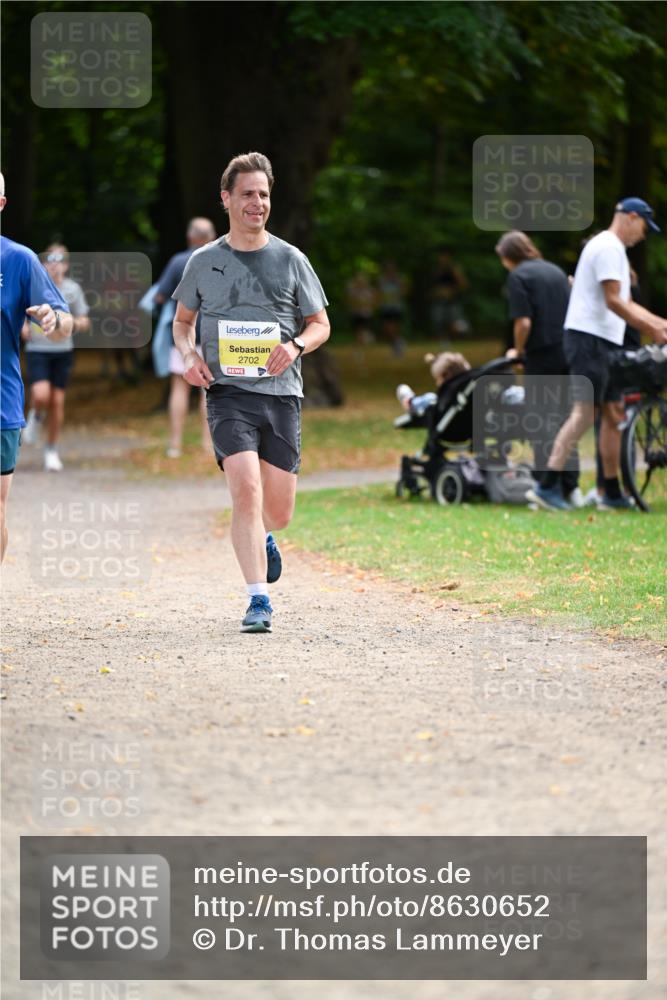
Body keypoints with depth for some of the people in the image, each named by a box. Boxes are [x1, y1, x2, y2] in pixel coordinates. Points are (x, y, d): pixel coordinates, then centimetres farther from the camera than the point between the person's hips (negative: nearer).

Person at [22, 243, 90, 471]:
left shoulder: (72, 289, 2)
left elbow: (85, 322, 8)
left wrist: (74, 323, -14)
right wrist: (22, 327, -10)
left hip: (63, 351, 2)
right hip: (37, 350, -2)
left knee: (57, 401, 3)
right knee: (41, 395, -20)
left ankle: (52, 450, 17)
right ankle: (36, 416, 17)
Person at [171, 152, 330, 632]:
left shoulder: (290, 260, 6)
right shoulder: (204, 262, 7)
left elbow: (321, 325, 12)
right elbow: (182, 321, 20)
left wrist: (295, 345, -10)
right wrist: (189, 355, -1)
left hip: (282, 394, 1)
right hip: (227, 392, -1)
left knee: (279, 512, 5)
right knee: (246, 489, -21)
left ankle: (262, 538, 43)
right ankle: (259, 600, -18)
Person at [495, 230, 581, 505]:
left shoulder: (518, 276, -6)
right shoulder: (556, 271, 14)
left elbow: (523, 321, -15)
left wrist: (518, 350, 2)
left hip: (542, 356, -6)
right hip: (569, 353, 6)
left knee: (540, 425, 1)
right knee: (565, 420, 12)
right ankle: (571, 487, 13)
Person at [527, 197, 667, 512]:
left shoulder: (612, 249, 23)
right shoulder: (608, 248, -11)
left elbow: (625, 303, 25)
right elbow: (613, 301, -18)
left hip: (603, 343, 11)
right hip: (590, 339, -11)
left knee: (613, 414, 10)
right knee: (584, 412, -15)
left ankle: (613, 494, 14)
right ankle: (548, 486, -20)